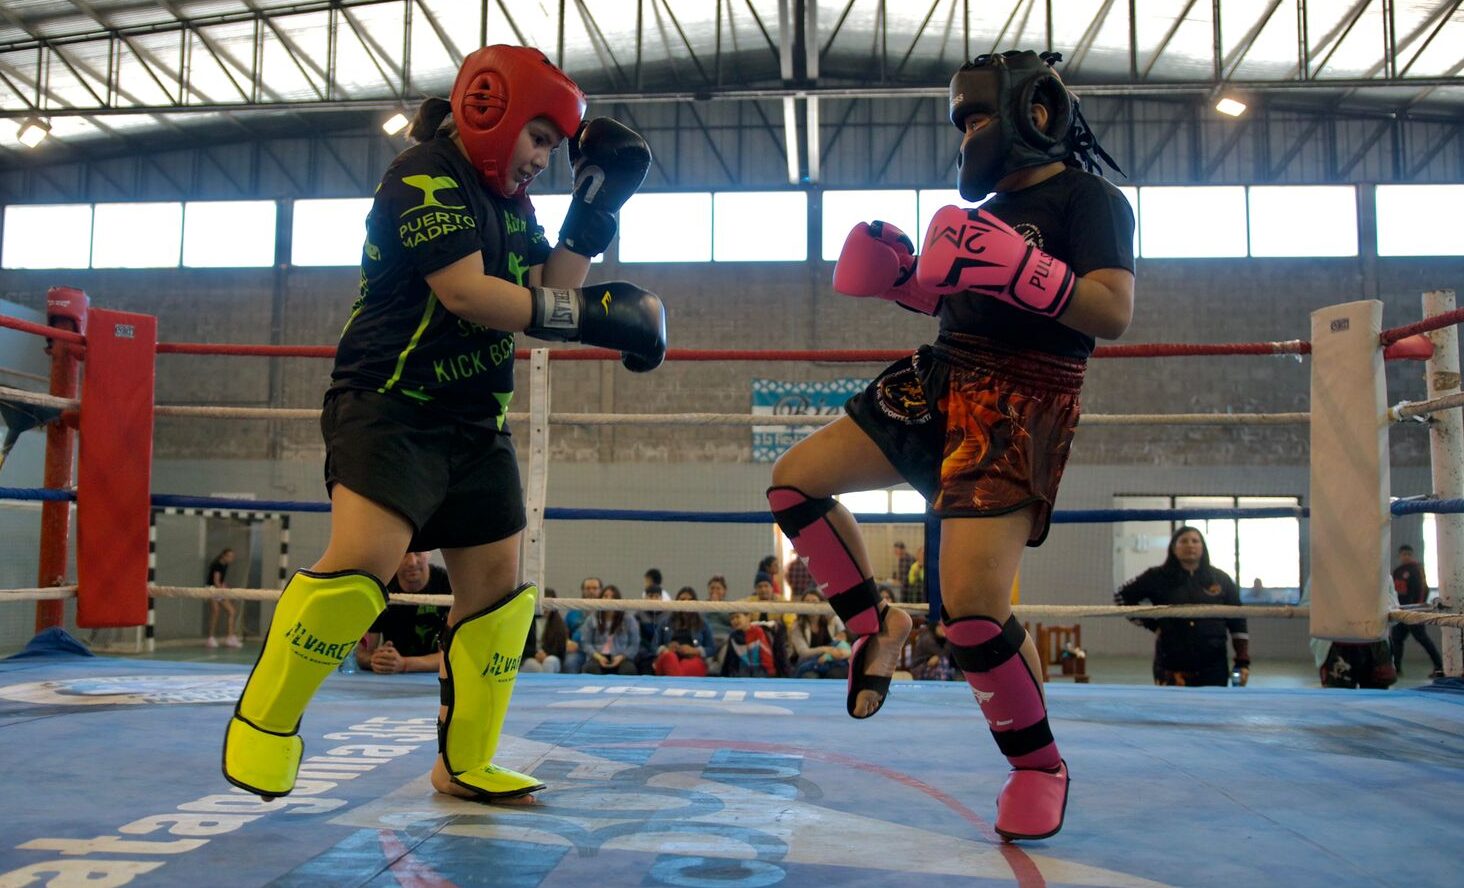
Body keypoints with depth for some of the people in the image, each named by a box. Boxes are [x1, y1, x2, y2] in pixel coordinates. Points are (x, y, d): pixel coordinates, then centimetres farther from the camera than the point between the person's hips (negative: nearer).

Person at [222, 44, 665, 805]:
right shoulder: (424, 178, -12)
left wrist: (594, 209, 3)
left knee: (497, 582, 6)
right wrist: (587, 317, -24)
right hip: (389, 407, -9)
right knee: (365, 556, -26)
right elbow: (465, 292, -24)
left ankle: (464, 764, 17)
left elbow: (546, 292, 9)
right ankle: (265, 718, -4)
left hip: (473, 422, 9)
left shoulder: (508, 201, 14)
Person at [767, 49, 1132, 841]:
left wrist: (1017, 268, -31)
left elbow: (1114, 311, -20)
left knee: (973, 605, -20)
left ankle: (1040, 766, 5)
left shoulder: (1089, 198, -6)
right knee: (793, 481, 7)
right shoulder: (992, 208, 18)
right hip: (937, 383, 9)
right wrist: (904, 277, 10)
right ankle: (873, 625, 21)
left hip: (1017, 412, -9)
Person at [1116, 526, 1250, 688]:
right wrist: (1151, 623, 1)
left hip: (1214, 670, 2)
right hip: (1172, 670, -1)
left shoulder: (1220, 579, 7)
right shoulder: (1158, 578, 2)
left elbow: (1237, 622, 9)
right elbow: (1121, 597, 8)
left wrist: (1243, 662, 2)